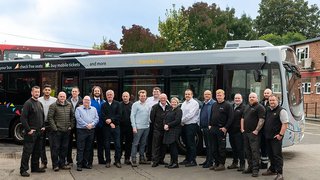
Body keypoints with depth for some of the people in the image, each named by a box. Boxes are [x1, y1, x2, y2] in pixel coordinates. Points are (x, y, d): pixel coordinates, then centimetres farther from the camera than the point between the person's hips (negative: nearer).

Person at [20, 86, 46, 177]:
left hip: (39, 132, 8)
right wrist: (28, 130, -17)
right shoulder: (28, 103, -10)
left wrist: (43, 126, 13)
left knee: (37, 151, 14)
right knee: (27, 151, -6)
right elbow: (23, 118, -16)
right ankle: (23, 170, -1)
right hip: (31, 132, -8)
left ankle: (35, 167, 25)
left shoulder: (40, 104, 15)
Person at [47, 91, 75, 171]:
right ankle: (55, 165, 7)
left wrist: (71, 126, 6)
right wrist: (54, 128, -12)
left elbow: (72, 116, 15)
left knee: (64, 148, 10)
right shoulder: (53, 106, -4)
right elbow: (50, 117, -8)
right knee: (56, 148, -1)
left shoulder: (69, 105, 10)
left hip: (66, 131, 5)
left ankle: (62, 163, 21)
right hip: (57, 131, -5)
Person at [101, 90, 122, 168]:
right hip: (106, 127, 1)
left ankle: (117, 161, 7)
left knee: (117, 144, -2)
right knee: (107, 145, 4)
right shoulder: (103, 105, 8)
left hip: (116, 126, 0)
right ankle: (108, 161, 13)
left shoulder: (117, 104, 6)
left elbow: (119, 115, -2)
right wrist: (110, 123, -11)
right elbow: (103, 116, -1)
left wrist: (111, 120, -14)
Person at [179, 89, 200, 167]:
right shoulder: (184, 103, 17)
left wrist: (182, 120, -11)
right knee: (187, 143, 13)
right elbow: (181, 113, 14)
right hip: (184, 125, 8)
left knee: (191, 143, -6)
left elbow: (190, 114, -17)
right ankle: (187, 159, 22)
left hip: (191, 125, -8)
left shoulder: (194, 103, -8)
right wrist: (181, 122, -3)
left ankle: (192, 160, -1)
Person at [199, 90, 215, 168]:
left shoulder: (213, 103, -11)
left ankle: (210, 162, 2)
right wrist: (201, 126, 17)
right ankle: (207, 160, 23)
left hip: (209, 127, -8)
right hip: (204, 128, 8)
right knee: (206, 145, 15)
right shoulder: (203, 104, 17)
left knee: (210, 145, -3)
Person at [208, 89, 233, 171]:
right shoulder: (214, 105, 17)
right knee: (214, 148, 10)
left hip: (221, 129, -7)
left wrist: (226, 127, -15)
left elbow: (230, 118, -10)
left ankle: (222, 164, 3)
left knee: (221, 147, -3)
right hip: (213, 128, 7)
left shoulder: (227, 105, -5)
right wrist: (210, 125, 12)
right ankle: (216, 163, 18)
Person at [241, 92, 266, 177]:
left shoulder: (259, 107, -6)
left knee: (255, 151, -8)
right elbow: (243, 118, 22)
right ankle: (250, 167, 21)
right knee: (247, 151, 12)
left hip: (254, 133, -8)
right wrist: (242, 129, 10)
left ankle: (255, 169, -5)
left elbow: (261, 120, -15)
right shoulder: (247, 107, 19)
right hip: (245, 132, 8)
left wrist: (256, 130, -18)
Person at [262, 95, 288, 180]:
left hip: (276, 137, -8)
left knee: (277, 154, -7)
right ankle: (272, 170, 31)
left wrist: (280, 134, -19)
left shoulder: (281, 111, -9)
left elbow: (285, 124, -14)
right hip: (268, 137, 8)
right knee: (270, 154, 17)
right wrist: (265, 133, 17)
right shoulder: (268, 110, 15)